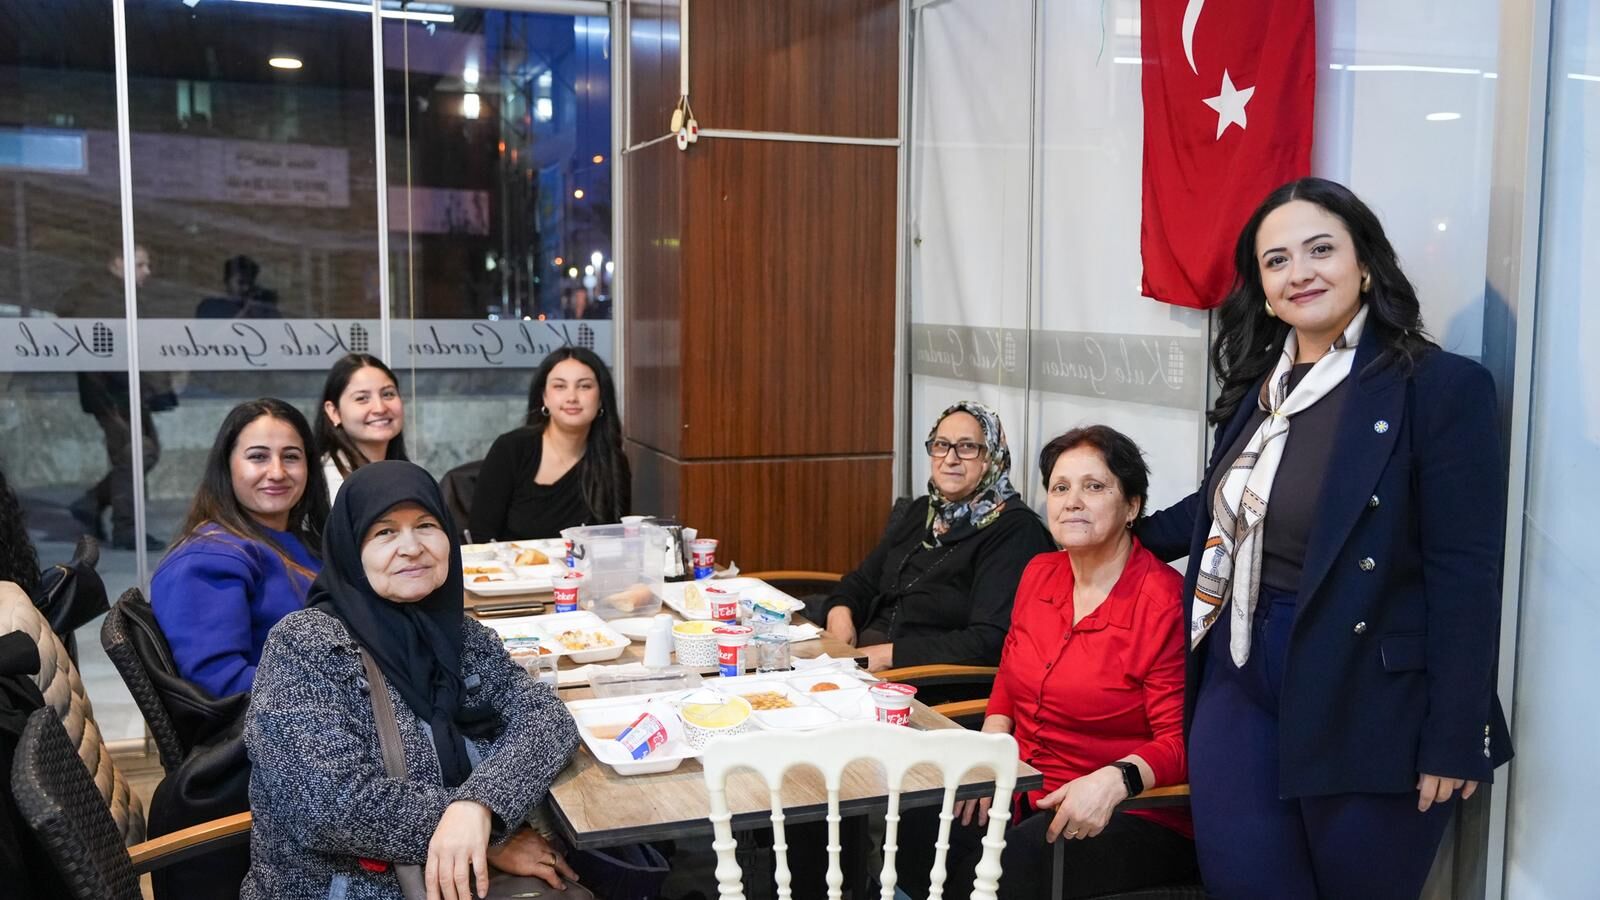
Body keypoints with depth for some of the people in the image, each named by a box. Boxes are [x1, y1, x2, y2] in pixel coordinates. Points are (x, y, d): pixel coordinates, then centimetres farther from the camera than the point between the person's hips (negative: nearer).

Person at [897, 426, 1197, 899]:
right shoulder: (1039, 574, 9)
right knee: (913, 828, -17)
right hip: (1027, 792, 6)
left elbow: (1180, 740, -15)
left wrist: (1115, 781, -32)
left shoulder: (1165, 602, -14)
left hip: (1131, 815, -6)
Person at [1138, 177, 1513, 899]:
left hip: (1367, 703, -5)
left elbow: (1465, 576, -13)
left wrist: (1453, 743, -14)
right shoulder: (1259, 385, 7)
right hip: (1242, 679, 6)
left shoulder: (1441, 386, -12)